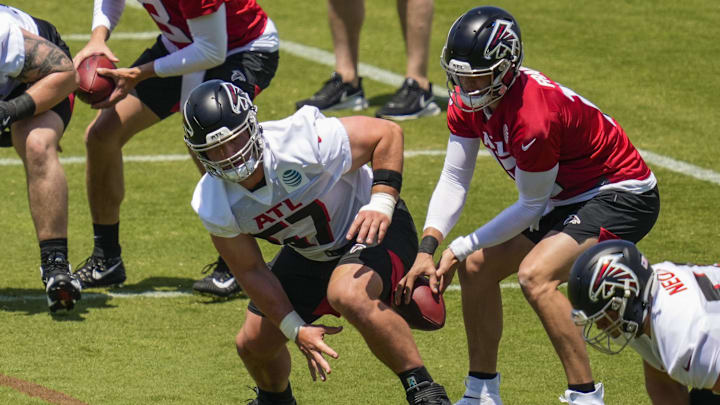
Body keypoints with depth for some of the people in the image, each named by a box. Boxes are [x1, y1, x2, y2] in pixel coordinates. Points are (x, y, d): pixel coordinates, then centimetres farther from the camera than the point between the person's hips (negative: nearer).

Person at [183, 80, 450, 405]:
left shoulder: (300, 143, -35)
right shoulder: (215, 206, -19)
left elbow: (387, 133, -23)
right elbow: (251, 272, -7)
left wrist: (381, 204, -34)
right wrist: (296, 330, -14)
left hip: (371, 228, -6)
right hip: (309, 254, 6)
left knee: (349, 296, -37)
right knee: (254, 344, 7)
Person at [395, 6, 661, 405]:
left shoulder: (533, 117, -33)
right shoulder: (467, 101, -7)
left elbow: (532, 205, -20)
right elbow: (454, 179, -4)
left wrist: (460, 248, -14)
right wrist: (427, 249, -17)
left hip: (621, 194, -10)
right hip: (569, 199, 10)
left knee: (536, 275, -28)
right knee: (477, 266, 10)